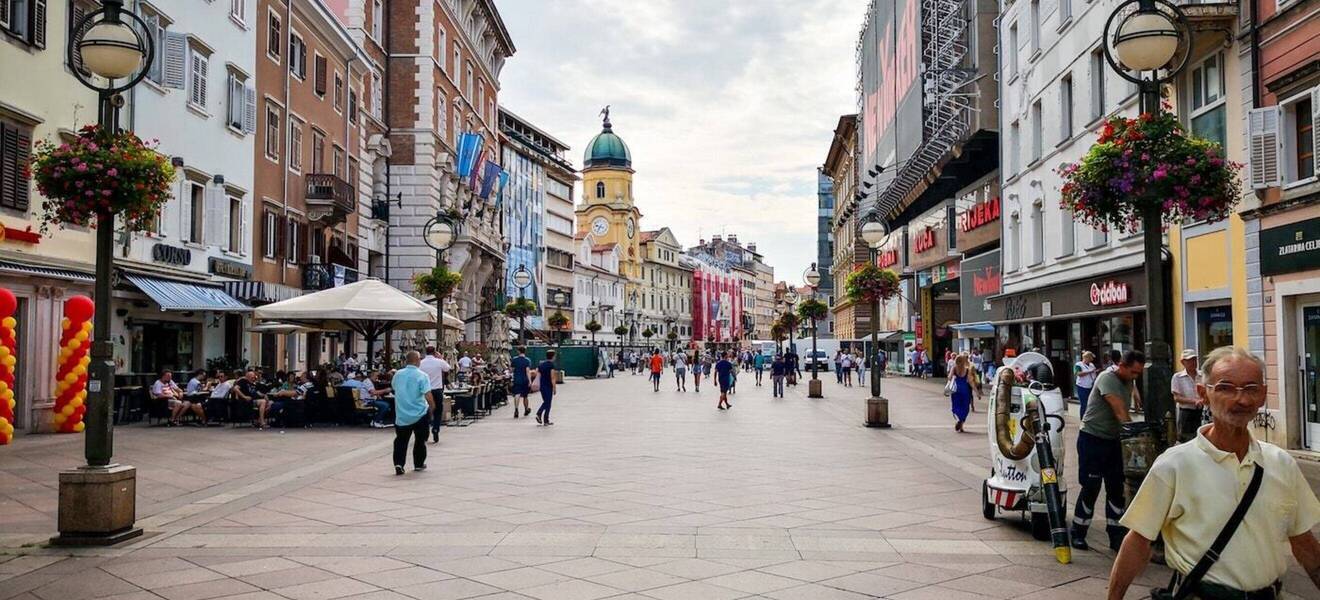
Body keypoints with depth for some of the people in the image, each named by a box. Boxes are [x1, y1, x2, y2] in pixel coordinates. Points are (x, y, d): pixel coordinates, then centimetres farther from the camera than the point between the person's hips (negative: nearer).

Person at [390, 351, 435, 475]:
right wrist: (432, 407, -4)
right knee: (420, 440, 14)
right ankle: (419, 464, 23)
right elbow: (428, 395, -20)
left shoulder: (398, 374, 1)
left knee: (401, 440, 11)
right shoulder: (422, 376, -15)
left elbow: (393, 386, 20)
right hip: (419, 414, -3)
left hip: (401, 415, 3)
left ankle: (398, 464, -4)